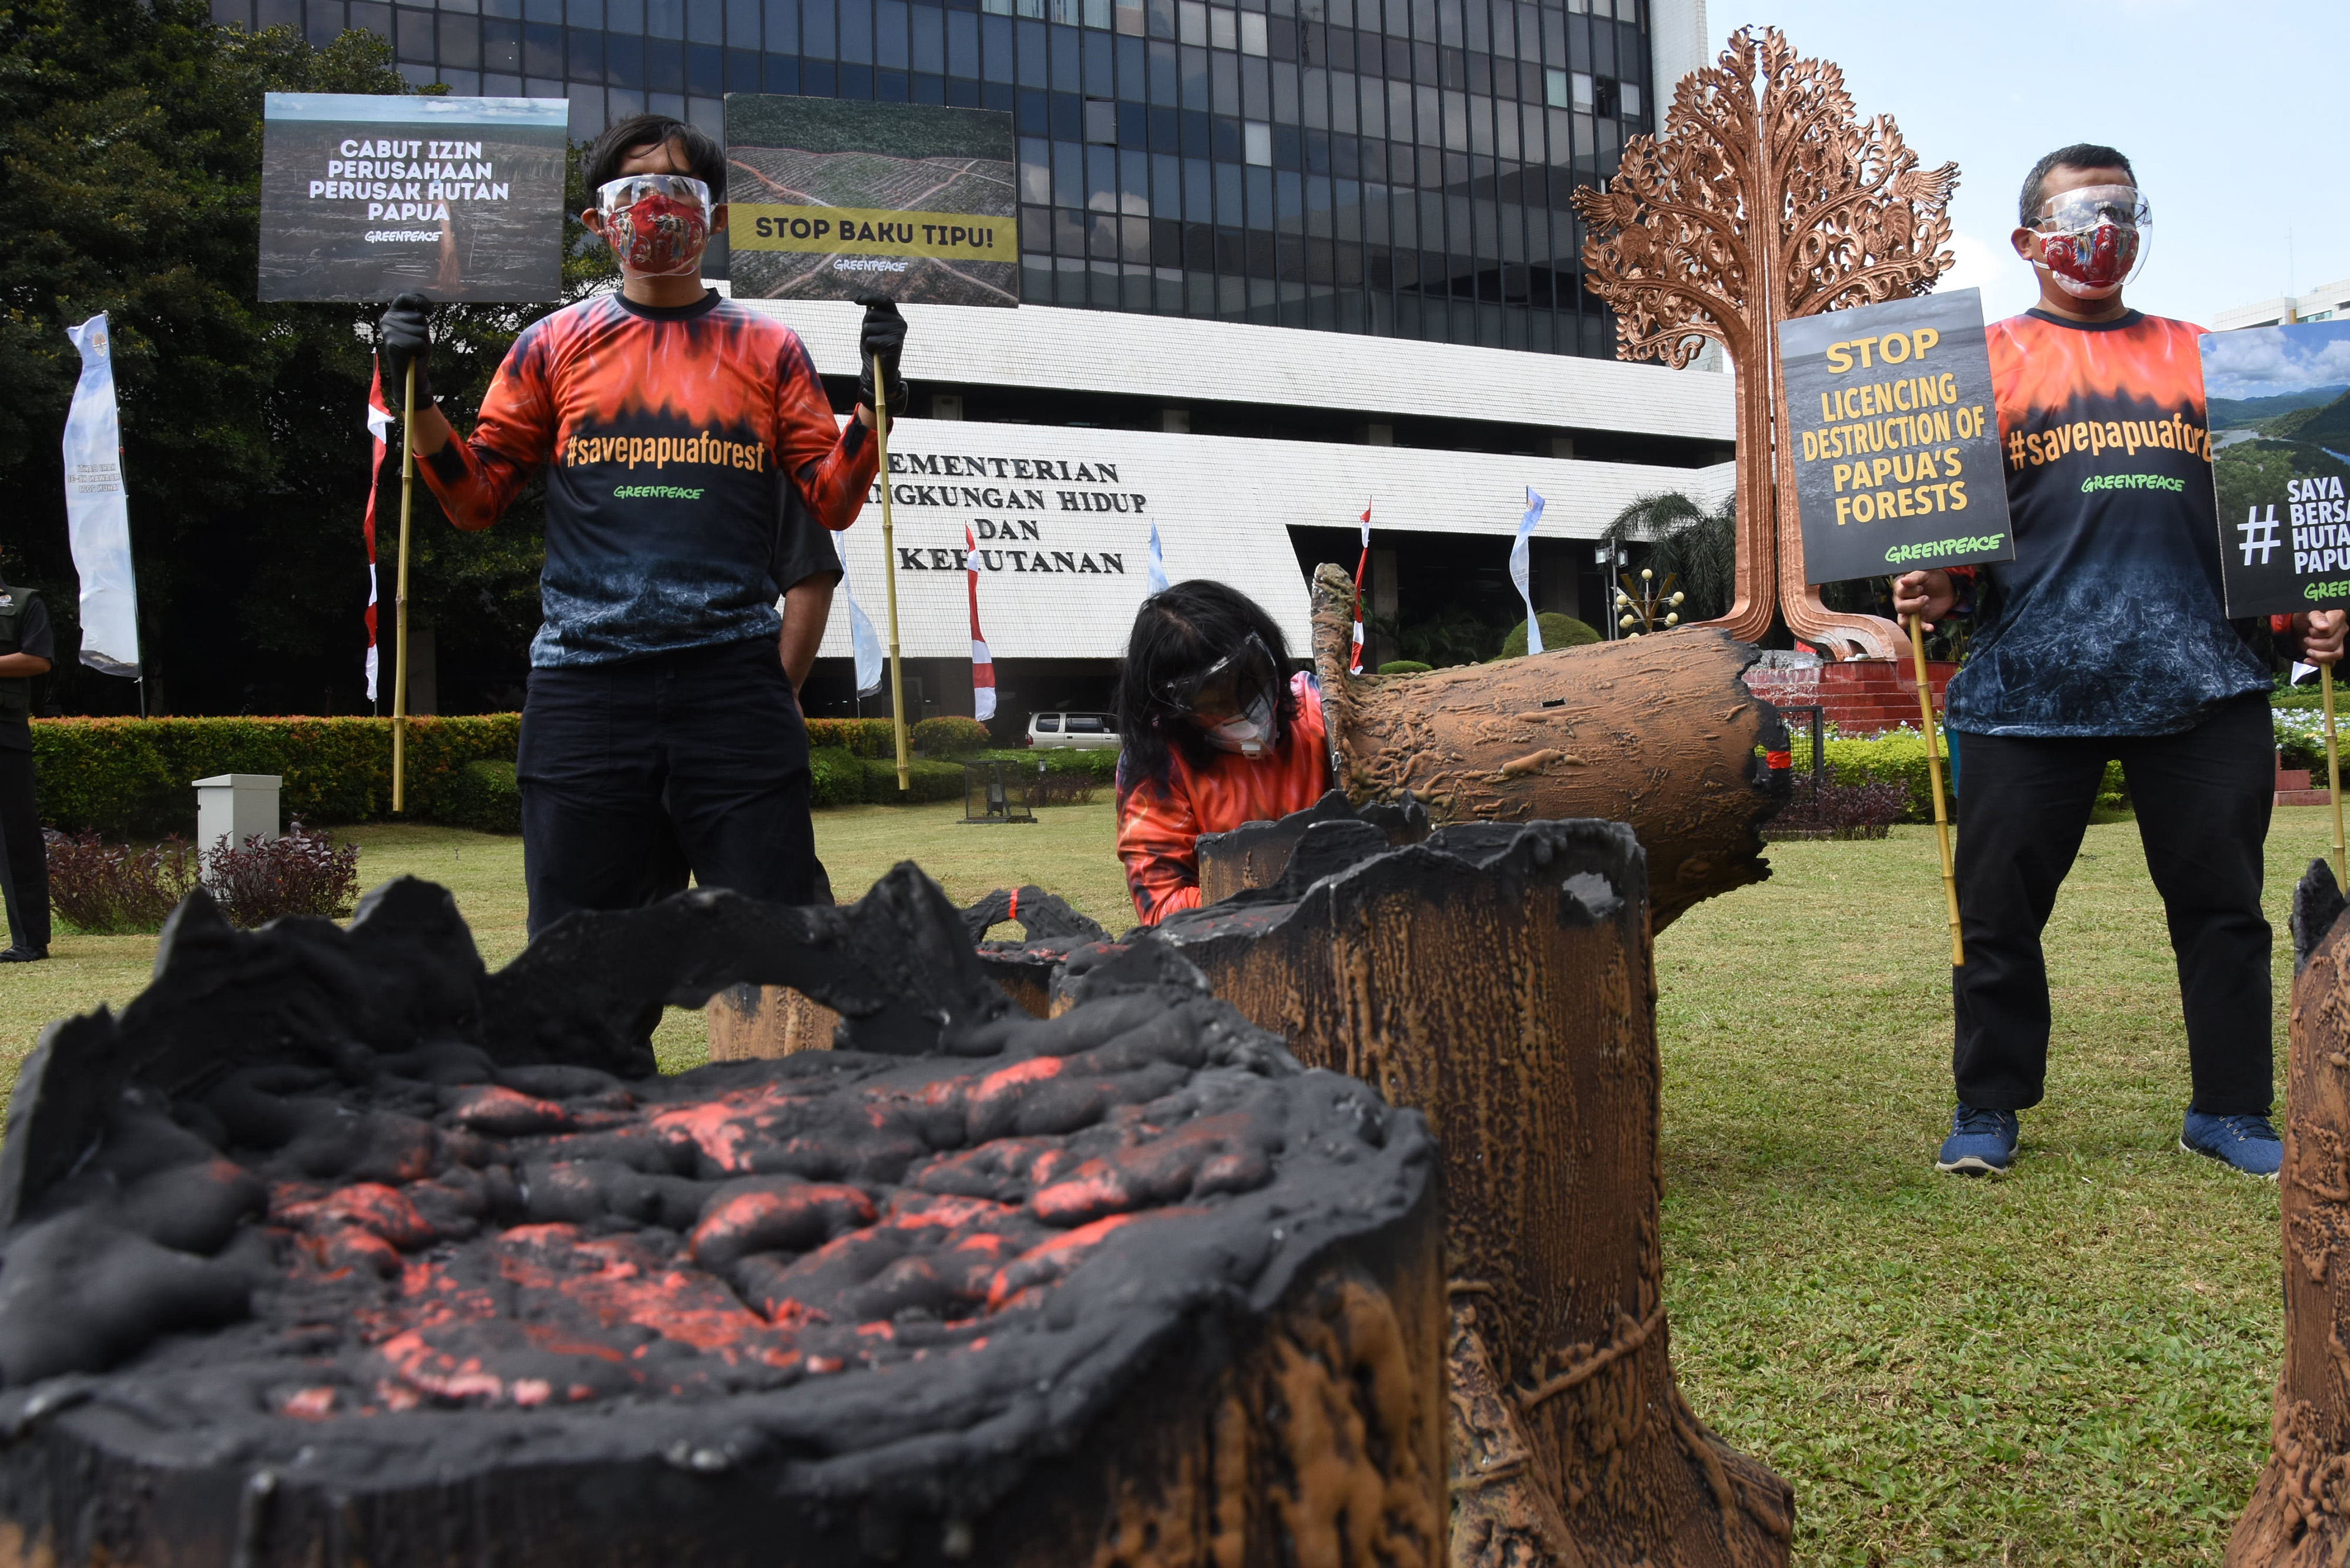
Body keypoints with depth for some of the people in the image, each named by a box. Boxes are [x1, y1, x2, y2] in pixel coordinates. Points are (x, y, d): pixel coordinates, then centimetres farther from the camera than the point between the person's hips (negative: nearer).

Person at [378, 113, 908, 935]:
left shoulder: (770, 350, 13)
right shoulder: (554, 344, 14)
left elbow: (830, 503, 8)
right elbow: (478, 497, 14)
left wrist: (875, 400, -5)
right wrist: (418, 398, 0)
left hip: (735, 680, 0)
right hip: (584, 683, 1)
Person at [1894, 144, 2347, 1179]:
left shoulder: (2200, 358, 20)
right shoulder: (1987, 360, 11)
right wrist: (1934, 589, -13)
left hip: (2203, 681, 3)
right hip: (2028, 683, -2)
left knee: (2223, 902, 6)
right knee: (1998, 907, 0)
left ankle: (2229, 1111, 20)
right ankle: (1987, 1110, 15)